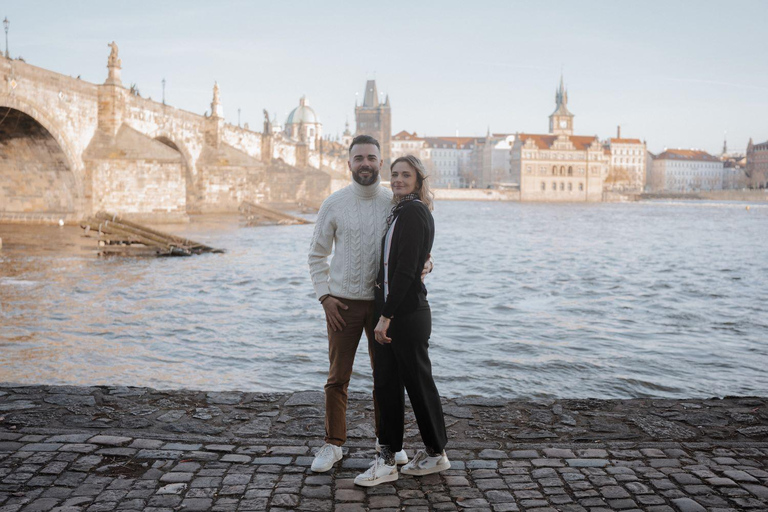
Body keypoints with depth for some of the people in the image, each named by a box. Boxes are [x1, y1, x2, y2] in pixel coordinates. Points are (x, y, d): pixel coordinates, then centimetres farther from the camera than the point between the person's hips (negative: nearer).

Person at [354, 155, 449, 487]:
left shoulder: (413, 212, -13)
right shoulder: (401, 212, 17)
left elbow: (405, 270, -20)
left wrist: (386, 315, -20)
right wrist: (384, 314, 16)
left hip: (407, 313, -10)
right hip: (392, 313, 10)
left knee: (418, 383, 4)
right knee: (385, 383, 10)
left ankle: (436, 453, 21)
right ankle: (387, 459, 19)